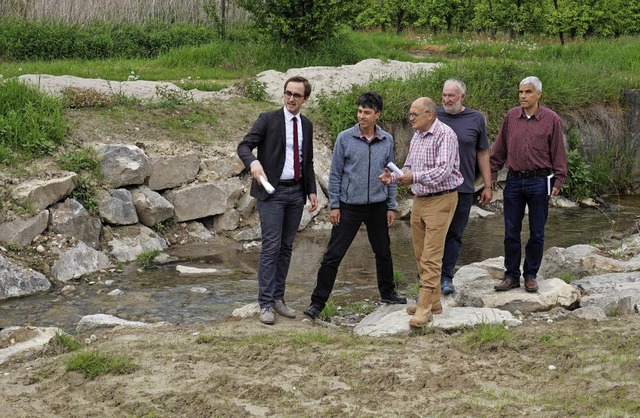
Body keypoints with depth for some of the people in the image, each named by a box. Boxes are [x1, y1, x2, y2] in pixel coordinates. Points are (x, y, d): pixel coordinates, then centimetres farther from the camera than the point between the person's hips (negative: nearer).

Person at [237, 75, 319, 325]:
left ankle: (278, 298, 16)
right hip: (272, 192, -5)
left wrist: (311, 191, 10)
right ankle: (265, 304, -6)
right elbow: (244, 146, -14)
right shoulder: (268, 119, -4)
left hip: (296, 192, 5)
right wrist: (253, 162, -35)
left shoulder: (306, 125, 12)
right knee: (271, 246, -9)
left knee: (286, 247, 8)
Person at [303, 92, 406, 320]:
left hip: (377, 206, 3)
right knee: (333, 255, -4)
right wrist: (334, 205, -6)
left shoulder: (387, 141, 2)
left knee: (383, 252, 16)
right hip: (349, 206, -3)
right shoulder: (345, 138, -6)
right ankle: (318, 302, 0)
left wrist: (392, 206, 6)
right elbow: (335, 174, -2)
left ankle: (387, 293, 36)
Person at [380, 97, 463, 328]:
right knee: (420, 254, 12)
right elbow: (409, 167, 17)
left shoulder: (445, 135, -14)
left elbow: (444, 170, -24)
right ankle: (433, 302, 22)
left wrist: (415, 177, -32)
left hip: (440, 200, -9)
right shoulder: (416, 137, 14)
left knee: (431, 257, -10)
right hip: (419, 200, 9)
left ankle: (425, 308, -11)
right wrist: (392, 176, -2)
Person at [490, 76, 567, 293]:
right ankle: (511, 275, 14)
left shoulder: (551, 119, -3)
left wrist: (558, 181, -5)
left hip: (539, 182, -2)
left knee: (537, 233, 6)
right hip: (514, 180, 2)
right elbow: (499, 148, 12)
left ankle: (530, 275, 18)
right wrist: (493, 173, 11)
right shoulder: (511, 117, 5)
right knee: (511, 232, 5)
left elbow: (558, 153, -1)